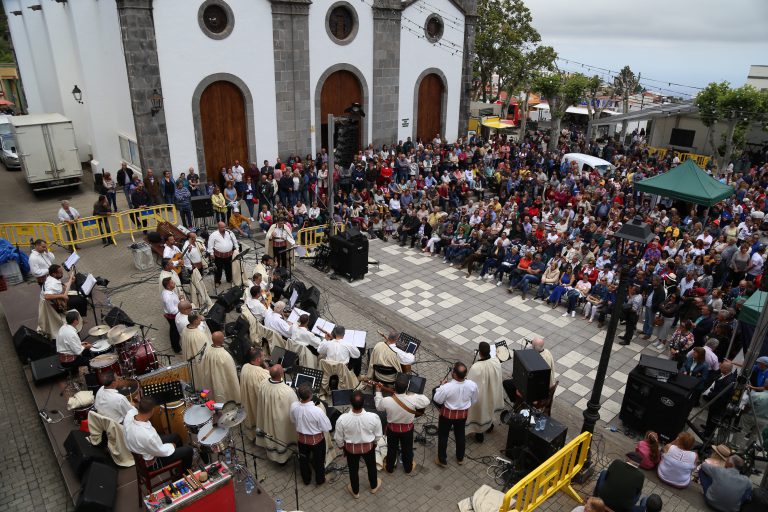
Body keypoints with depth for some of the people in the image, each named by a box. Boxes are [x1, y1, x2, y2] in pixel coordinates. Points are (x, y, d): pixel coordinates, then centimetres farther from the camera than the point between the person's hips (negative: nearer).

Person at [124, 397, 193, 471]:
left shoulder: (129, 414, -25)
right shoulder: (148, 435, -44)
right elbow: (162, 451, -23)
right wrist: (172, 446, -6)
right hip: (151, 461, -8)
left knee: (176, 437, 24)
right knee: (188, 450, 7)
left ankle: (180, 467, 49)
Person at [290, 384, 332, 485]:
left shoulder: (293, 406, -24)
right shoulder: (317, 410, -37)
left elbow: (293, 421, -2)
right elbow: (327, 428, -22)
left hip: (301, 437, 3)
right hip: (316, 439, -3)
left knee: (303, 459, 28)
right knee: (318, 460, 24)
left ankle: (306, 479, 49)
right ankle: (319, 480, 46)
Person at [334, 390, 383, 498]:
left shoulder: (342, 419, -33)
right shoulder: (373, 417, -32)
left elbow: (338, 438, -14)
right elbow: (378, 435, -12)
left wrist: (341, 445, 9)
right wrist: (375, 442, 11)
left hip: (351, 448, 0)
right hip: (368, 447, 0)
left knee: (353, 469, 27)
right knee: (371, 466, 30)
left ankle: (355, 492, 50)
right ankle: (374, 486, 55)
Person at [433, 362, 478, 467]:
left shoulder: (447, 387, -35)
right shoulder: (472, 385, -22)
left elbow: (437, 399, -16)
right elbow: (474, 400, -3)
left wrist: (442, 386, -6)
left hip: (447, 414, -3)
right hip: (463, 414, 4)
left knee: (443, 436, 20)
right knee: (460, 435, 27)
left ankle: (442, 460, 36)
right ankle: (460, 458, 46)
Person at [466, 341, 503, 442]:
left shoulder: (475, 368, -38)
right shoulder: (496, 362, -22)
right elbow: (497, 377, -3)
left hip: (480, 395, -5)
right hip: (492, 392, 5)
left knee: (480, 412, 21)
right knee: (489, 408, 32)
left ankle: (480, 433, 41)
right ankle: (489, 425, 57)